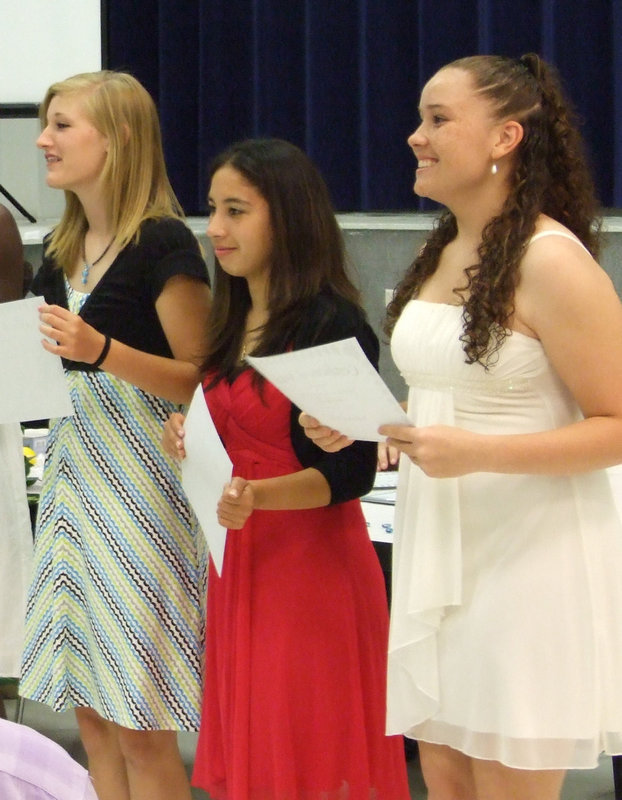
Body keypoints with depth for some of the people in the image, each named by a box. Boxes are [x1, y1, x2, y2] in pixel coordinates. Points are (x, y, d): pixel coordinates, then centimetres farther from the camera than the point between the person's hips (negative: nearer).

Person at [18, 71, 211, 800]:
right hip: (74, 470, 8)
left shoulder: (162, 245, -12)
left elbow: (201, 380, -13)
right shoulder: (61, 250, 12)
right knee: (91, 712, 10)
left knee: (140, 725, -5)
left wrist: (104, 352, -25)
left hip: (141, 478, -8)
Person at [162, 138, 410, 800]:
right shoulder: (235, 323, 11)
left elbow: (352, 472, -16)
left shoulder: (333, 325, -14)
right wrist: (186, 433, 1)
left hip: (312, 561, -8)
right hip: (237, 558, 8)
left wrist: (259, 495, -31)